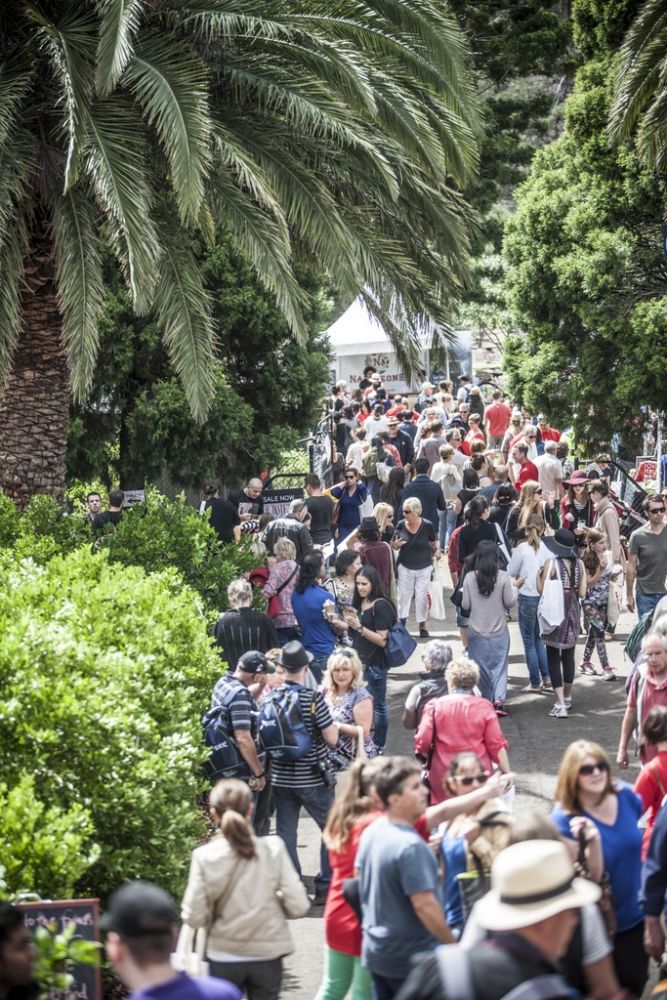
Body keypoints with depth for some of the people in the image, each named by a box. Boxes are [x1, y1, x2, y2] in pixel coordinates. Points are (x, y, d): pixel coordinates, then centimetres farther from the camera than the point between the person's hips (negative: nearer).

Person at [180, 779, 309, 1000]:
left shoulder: (204, 857, -13)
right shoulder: (273, 850, -12)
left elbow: (194, 917, -12)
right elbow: (298, 906, -11)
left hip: (223, 958, 0)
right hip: (266, 955, 0)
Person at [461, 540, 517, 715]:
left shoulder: (470, 577, -10)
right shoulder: (503, 577, -13)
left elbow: (465, 605, -5)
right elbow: (510, 602, -7)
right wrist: (514, 588, 11)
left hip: (477, 631, 1)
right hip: (499, 631, -1)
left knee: (482, 667, 14)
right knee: (499, 666, 8)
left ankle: (488, 700, 19)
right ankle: (499, 699, -5)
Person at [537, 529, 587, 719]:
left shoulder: (550, 563, -14)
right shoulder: (579, 564, -2)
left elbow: (542, 589, -14)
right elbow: (582, 592, -1)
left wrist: (538, 574, 2)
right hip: (573, 612, 4)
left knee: (553, 657, 0)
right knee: (568, 655, 19)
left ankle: (560, 704, -10)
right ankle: (567, 697, 32)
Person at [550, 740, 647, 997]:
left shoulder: (626, 796, -9)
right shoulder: (564, 819, -23)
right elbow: (592, 878, -24)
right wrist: (593, 841, -42)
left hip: (636, 916, 5)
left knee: (635, 987, 18)